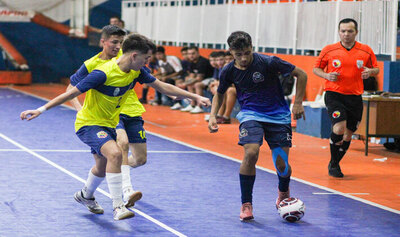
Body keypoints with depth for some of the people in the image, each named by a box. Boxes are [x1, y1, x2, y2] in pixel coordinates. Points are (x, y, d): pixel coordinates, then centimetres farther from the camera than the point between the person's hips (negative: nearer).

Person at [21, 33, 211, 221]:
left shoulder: (137, 71, -7)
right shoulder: (104, 73, -29)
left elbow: (163, 87, 5)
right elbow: (71, 93, -25)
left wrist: (195, 96, 5)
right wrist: (41, 110, -28)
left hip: (108, 124, 8)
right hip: (89, 123, -8)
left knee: (104, 167, 24)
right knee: (115, 154, -32)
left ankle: (86, 195, 55)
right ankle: (117, 207, -26)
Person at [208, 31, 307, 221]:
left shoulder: (268, 63, -17)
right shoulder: (229, 71, -7)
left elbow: (301, 75, -6)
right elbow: (219, 94, 14)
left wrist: (298, 103, -9)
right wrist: (213, 115, -2)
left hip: (278, 116, -1)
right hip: (250, 114, 1)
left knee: (282, 165, -4)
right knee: (251, 154, -26)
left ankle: (283, 192, 34)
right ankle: (246, 204, -10)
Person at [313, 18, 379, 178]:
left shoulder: (366, 51, 3)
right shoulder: (329, 50, -1)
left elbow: (376, 69, 14)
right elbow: (316, 68, 10)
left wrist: (370, 71, -10)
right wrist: (327, 76, -11)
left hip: (355, 97, 3)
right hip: (334, 94, -3)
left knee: (348, 135, 9)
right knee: (339, 128, -22)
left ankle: (334, 164, 30)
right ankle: (333, 163, -2)